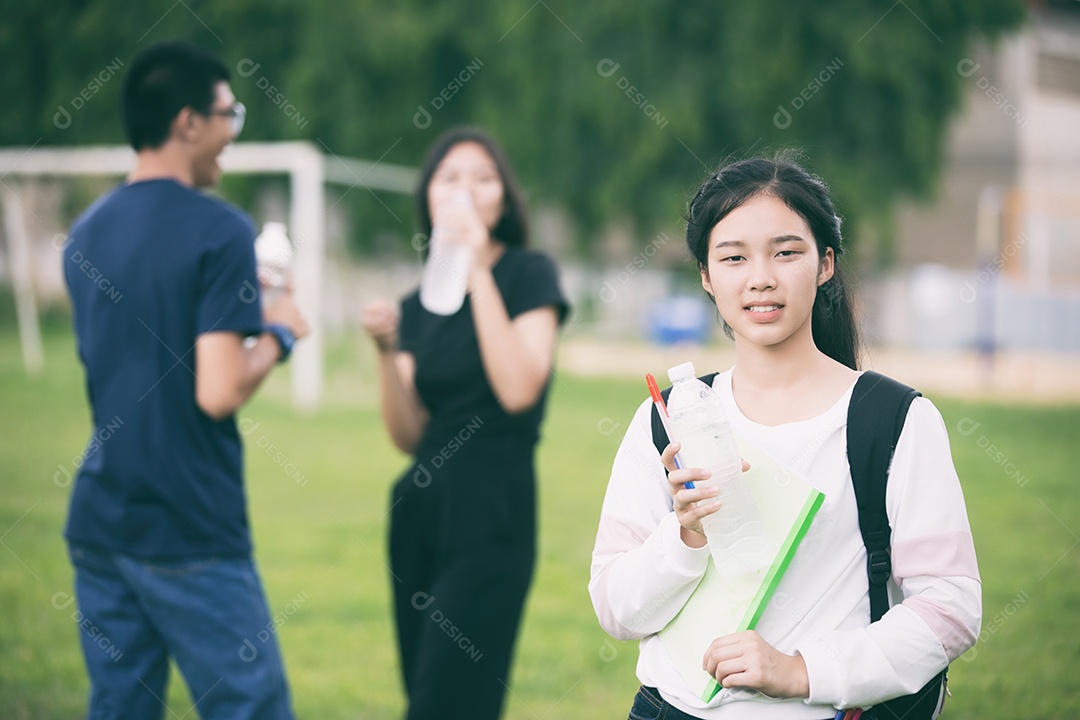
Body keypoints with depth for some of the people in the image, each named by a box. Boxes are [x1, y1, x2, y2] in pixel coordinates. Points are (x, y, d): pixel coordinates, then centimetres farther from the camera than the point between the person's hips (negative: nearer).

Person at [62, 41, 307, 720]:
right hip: (191, 535, -7)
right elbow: (218, 394, -19)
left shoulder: (87, 232, 10)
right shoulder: (220, 230, -12)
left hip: (100, 525, 7)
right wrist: (278, 335, -2)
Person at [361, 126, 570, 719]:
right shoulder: (419, 305, 13)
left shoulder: (528, 274, -2)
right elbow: (408, 435, 8)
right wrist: (385, 351, -8)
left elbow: (519, 390, -18)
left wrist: (479, 271, -16)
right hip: (421, 513, 7)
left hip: (491, 518, -7)